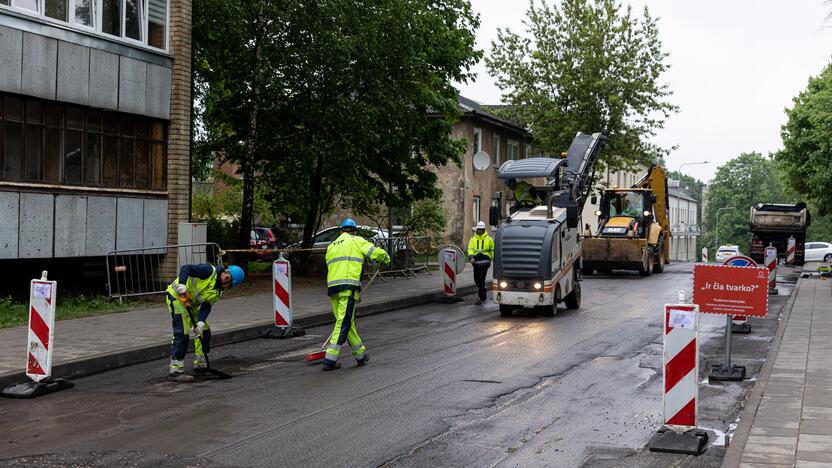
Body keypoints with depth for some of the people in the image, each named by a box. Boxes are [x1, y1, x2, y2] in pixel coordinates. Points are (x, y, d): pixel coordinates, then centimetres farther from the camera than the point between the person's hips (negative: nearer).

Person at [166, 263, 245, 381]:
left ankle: (200, 364, 24)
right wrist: (182, 284, -44)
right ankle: (175, 370, -13)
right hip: (176, 297, -9)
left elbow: (206, 306, -5)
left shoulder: (218, 292, 3)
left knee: (204, 332, 10)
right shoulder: (210, 271, -20)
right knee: (182, 333, -17)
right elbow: (186, 268, -28)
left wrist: (201, 322, -22)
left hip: (190, 304, 9)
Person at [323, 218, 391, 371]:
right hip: (348, 287, -6)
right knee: (343, 323, -5)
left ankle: (360, 355, 24)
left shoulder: (331, 246, 25)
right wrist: (386, 258, 22)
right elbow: (377, 253, -2)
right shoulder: (356, 241, 8)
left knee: (347, 322, 15)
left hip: (332, 286, 7)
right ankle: (330, 360, -8)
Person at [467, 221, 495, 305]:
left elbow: (492, 250, 9)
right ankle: (483, 294, 34)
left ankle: (480, 297, -8)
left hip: (485, 261, -4)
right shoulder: (473, 239, 9)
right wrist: (471, 257, -15)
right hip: (476, 262, 4)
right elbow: (470, 249, 1)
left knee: (482, 279, -11)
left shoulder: (488, 239, 3)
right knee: (476, 280, 10)